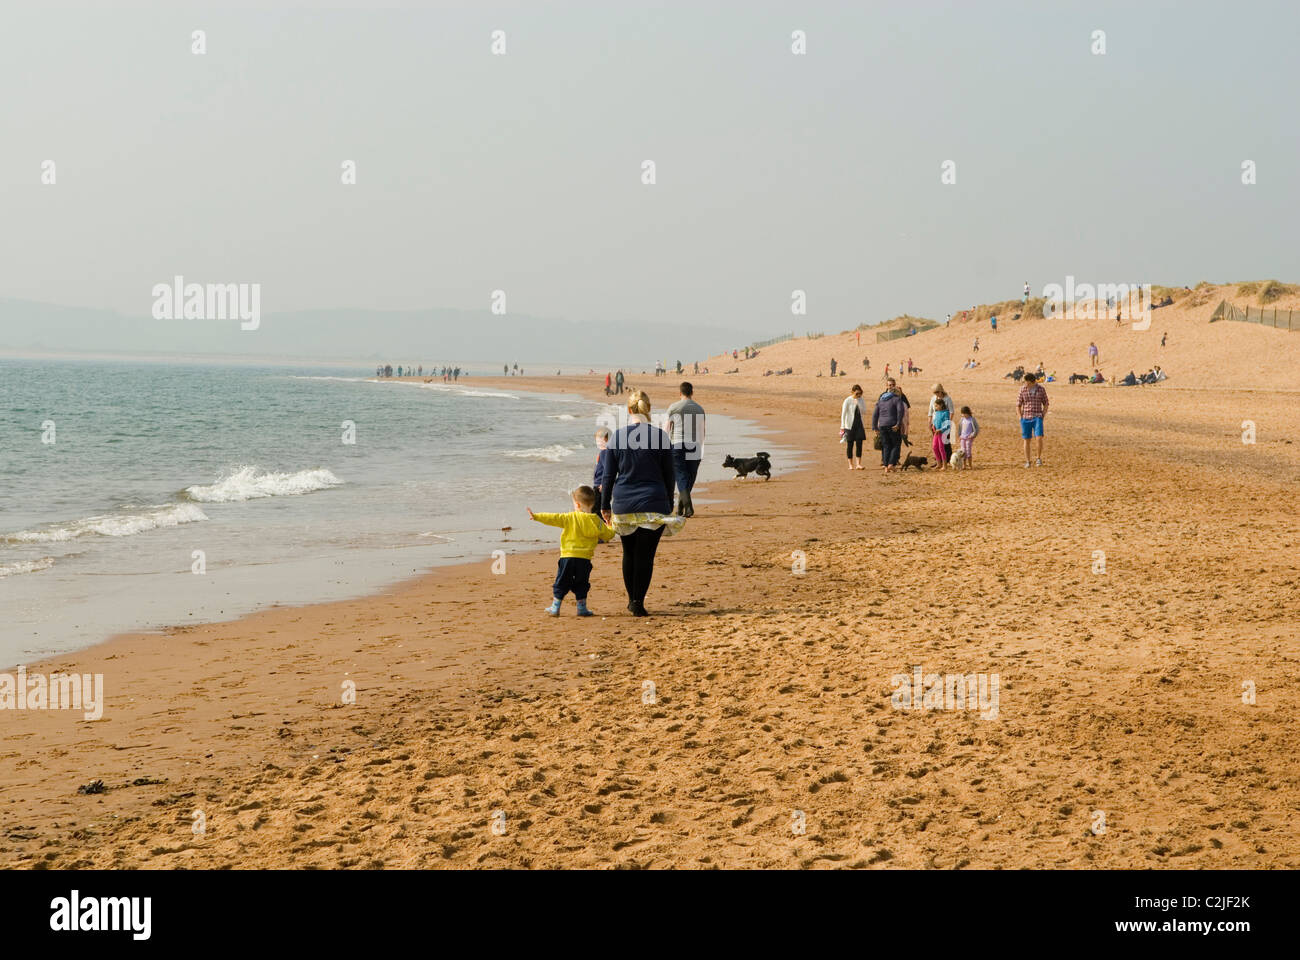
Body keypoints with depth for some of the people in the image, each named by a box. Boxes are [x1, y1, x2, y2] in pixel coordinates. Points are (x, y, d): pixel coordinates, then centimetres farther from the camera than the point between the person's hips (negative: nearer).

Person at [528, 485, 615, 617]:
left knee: (561, 584, 9)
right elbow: (608, 535, 11)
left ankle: (555, 608, 12)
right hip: (585, 558, 2)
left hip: (568, 556, -2)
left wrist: (536, 516, -2)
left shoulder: (570, 518, -7)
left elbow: (553, 518, -9)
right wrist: (610, 528, 34)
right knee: (581, 585, 14)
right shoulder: (597, 521, 2)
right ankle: (582, 608, 12)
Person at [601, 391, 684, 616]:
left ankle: (632, 600, 24)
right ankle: (638, 603, -4)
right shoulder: (660, 436, -4)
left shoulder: (617, 436, -1)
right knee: (645, 555, 1)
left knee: (629, 553, 15)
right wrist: (668, 505, 12)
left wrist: (605, 505, 12)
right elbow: (668, 475, 2)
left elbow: (609, 475, 3)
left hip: (623, 504, 2)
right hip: (653, 504, -2)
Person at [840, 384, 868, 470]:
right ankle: (851, 464, 8)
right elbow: (843, 414, -5)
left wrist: (858, 404, -11)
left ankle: (858, 464, -5)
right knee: (850, 445, 1)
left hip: (860, 425, 3)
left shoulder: (861, 400, 7)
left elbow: (864, 412, 3)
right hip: (850, 426, -3)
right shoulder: (847, 401, -5)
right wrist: (842, 427, -8)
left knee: (859, 444, -5)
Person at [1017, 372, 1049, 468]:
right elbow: (1018, 405, 5)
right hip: (1025, 418, 1)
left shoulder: (1041, 389, 0)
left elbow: (1045, 403, 10)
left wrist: (1043, 416, 0)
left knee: (1039, 438, -15)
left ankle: (1039, 459, 2)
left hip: (1037, 417, -1)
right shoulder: (1023, 390, 0)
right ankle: (1027, 462, 12)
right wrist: (1021, 418, -2)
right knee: (1027, 440, 4)